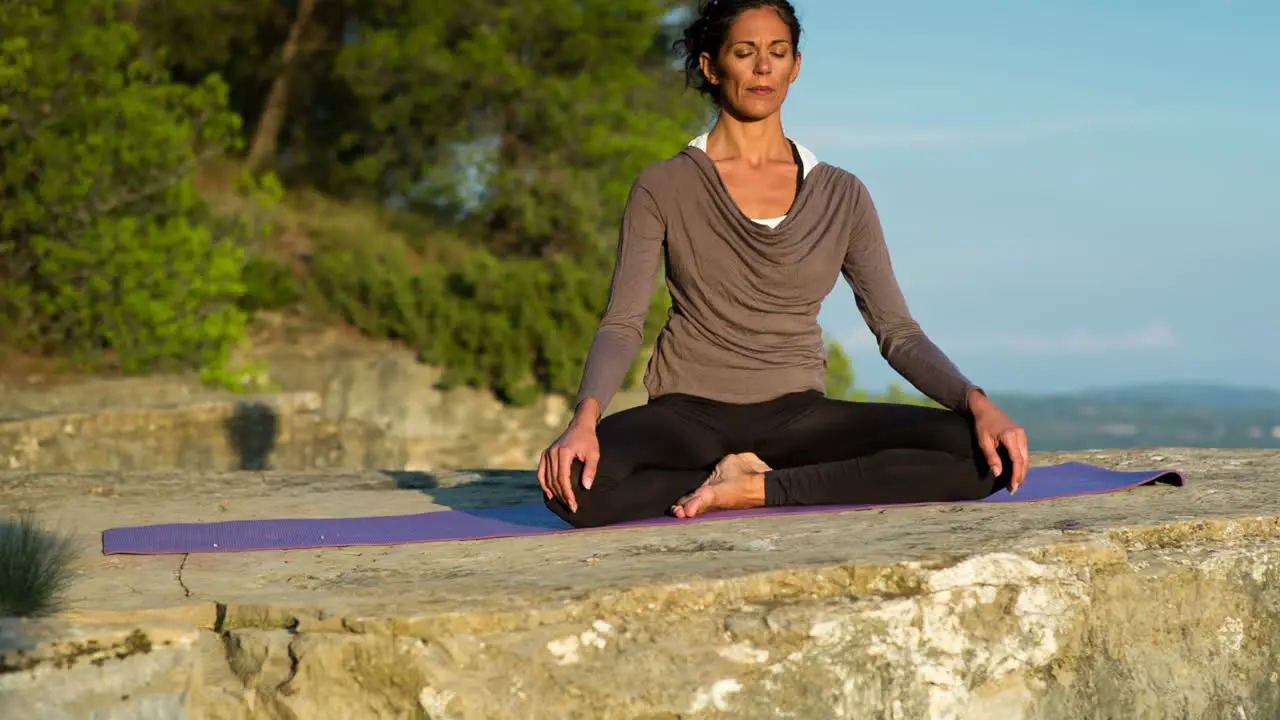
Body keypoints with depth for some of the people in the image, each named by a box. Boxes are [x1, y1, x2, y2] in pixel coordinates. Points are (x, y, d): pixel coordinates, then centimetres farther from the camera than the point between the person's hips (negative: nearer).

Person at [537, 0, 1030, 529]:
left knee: (978, 454, -23)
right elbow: (622, 325, -7)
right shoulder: (663, 188, 0)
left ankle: (759, 489, -16)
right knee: (575, 483, -36)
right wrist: (585, 420, -28)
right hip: (690, 412, -1)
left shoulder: (841, 196, 7)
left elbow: (899, 332, 4)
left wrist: (978, 403, -15)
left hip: (798, 414, 2)